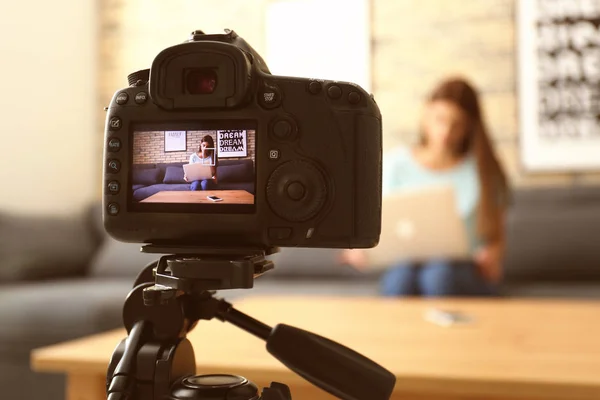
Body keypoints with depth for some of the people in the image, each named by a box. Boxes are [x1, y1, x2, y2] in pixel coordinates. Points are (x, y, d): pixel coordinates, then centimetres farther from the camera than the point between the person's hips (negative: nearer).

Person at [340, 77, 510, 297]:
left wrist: (491, 257, -13)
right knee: (401, 278, -36)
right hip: (409, 264, 1)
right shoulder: (396, 163, 8)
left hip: (467, 271, 0)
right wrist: (362, 248, -12)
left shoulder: (482, 169, 6)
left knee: (440, 276, -36)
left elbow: (496, 237, 10)